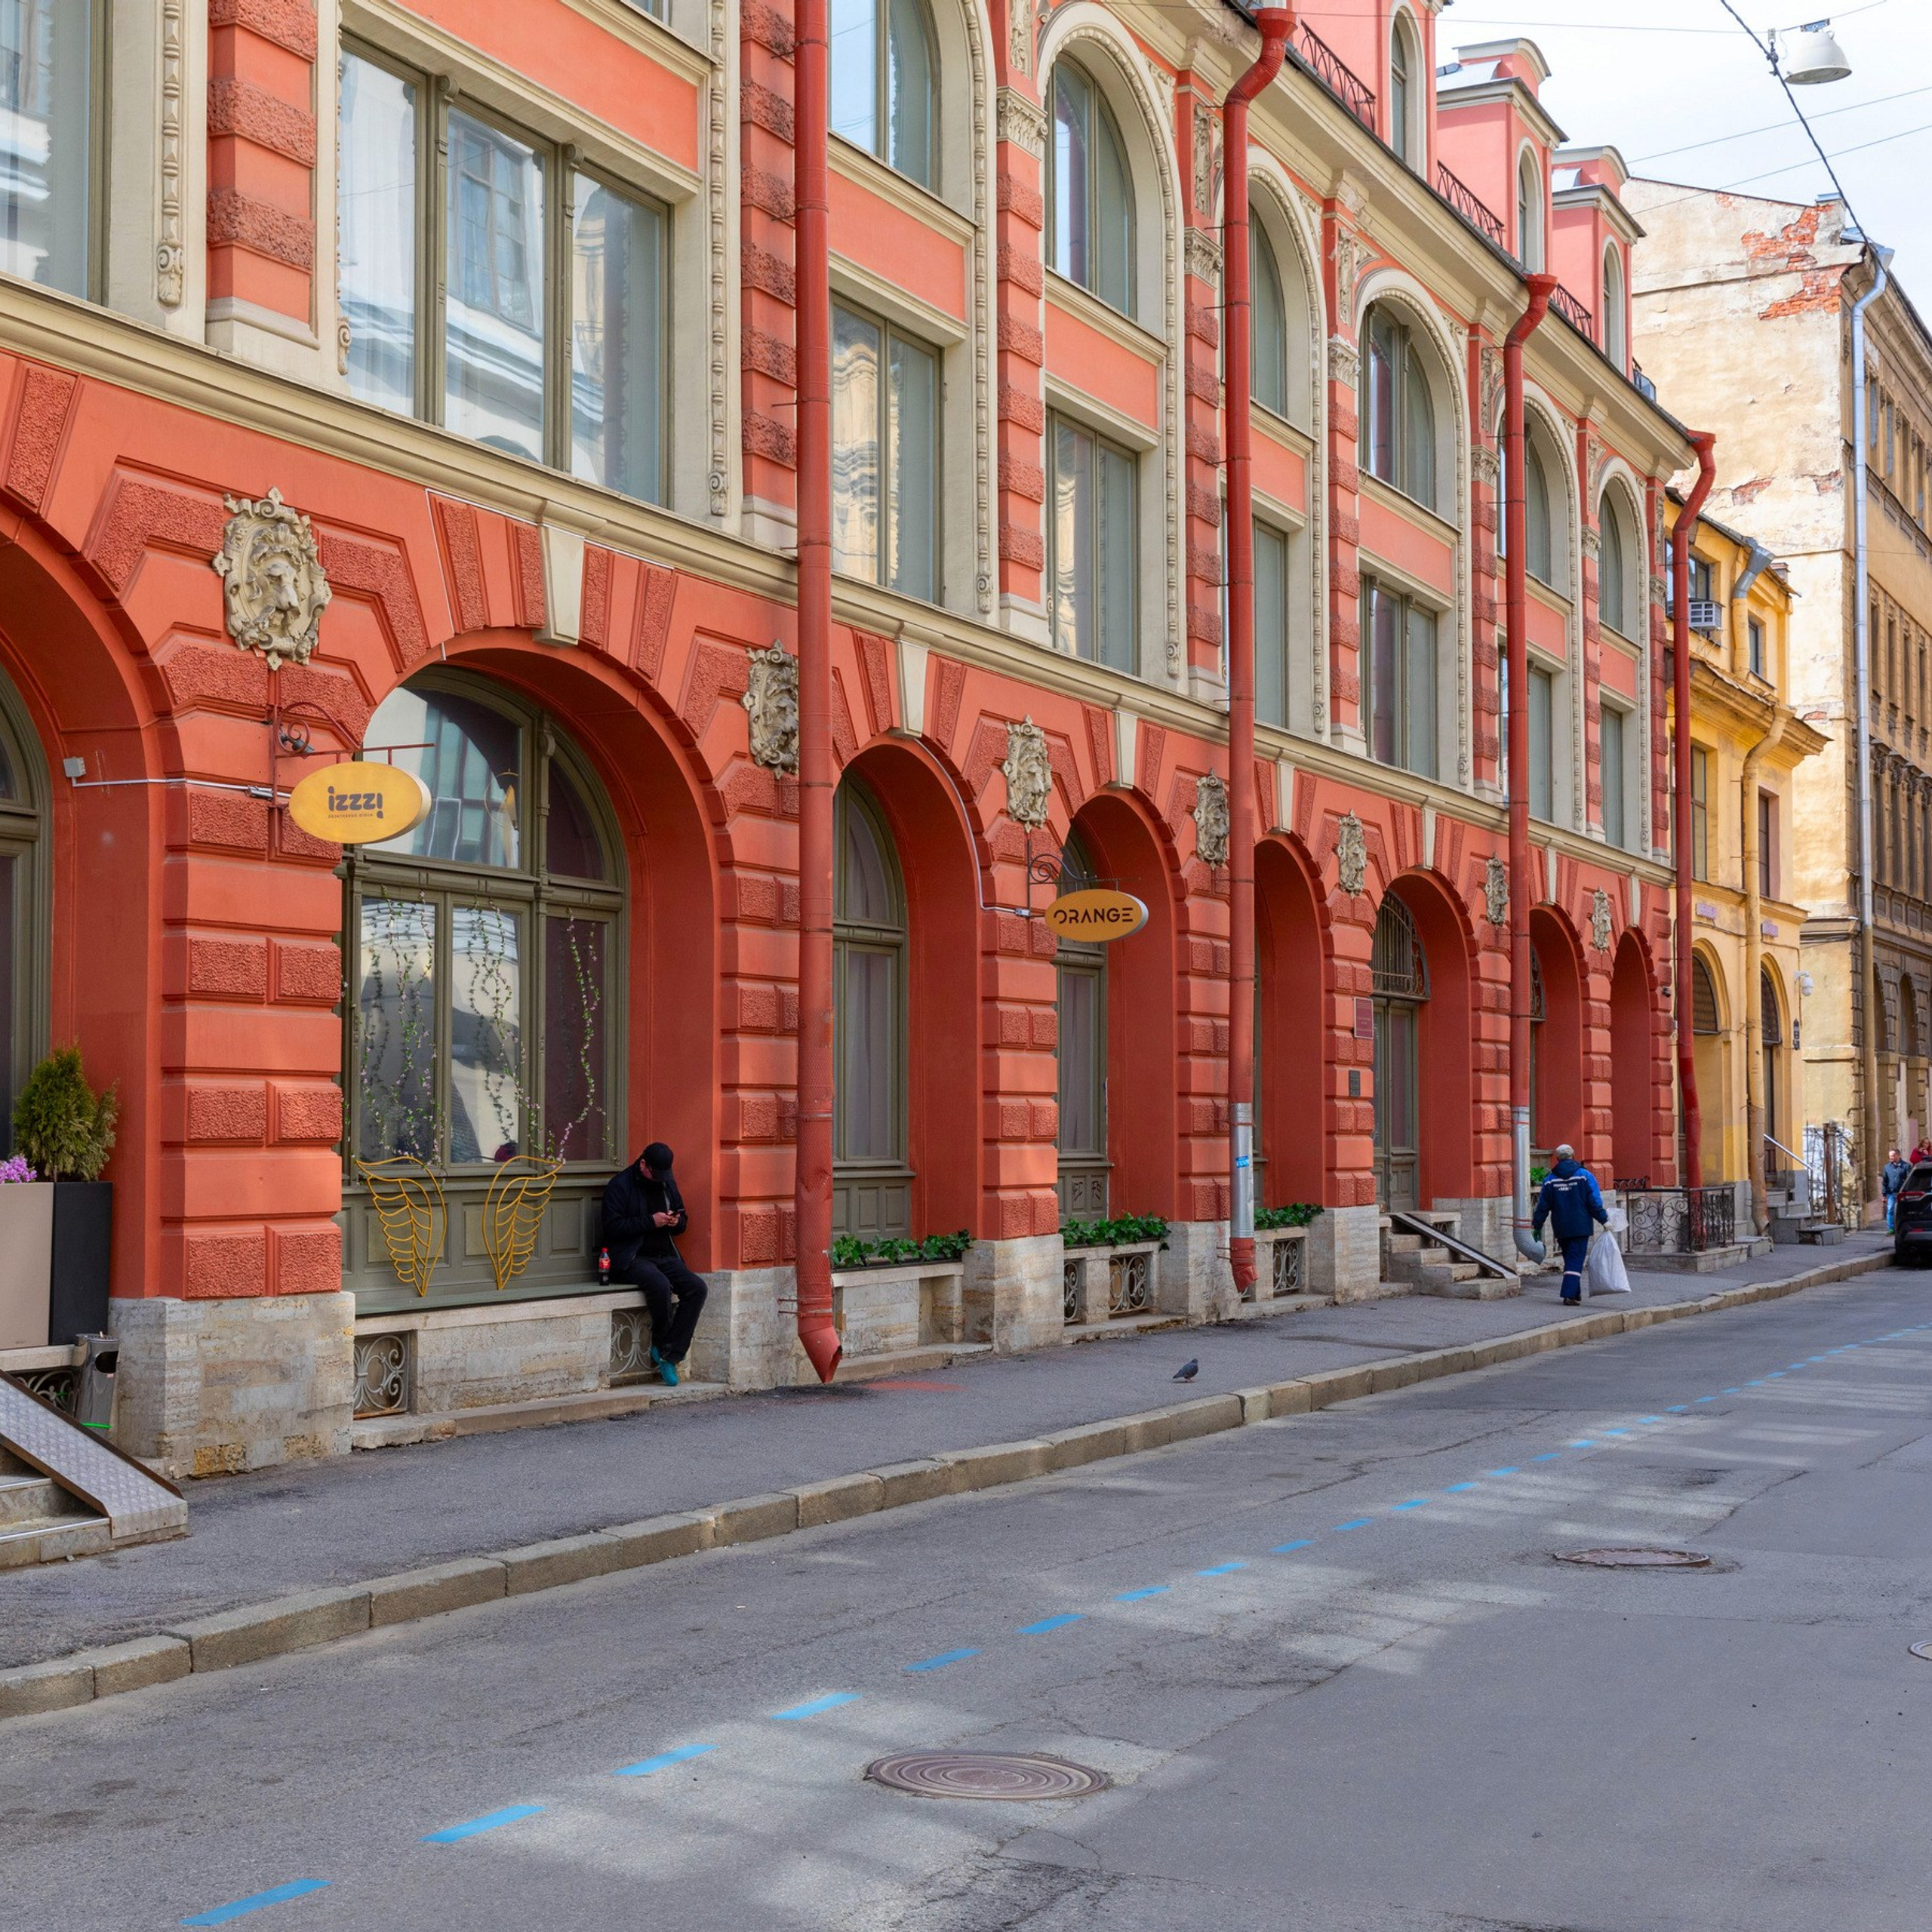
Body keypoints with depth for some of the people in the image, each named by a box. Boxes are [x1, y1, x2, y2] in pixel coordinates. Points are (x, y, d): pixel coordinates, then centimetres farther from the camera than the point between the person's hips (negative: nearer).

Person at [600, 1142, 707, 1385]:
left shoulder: (668, 1184, 15)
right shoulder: (620, 1185, -4)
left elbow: (683, 1218, 26)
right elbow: (612, 1227, -13)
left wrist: (677, 1222, 1)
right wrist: (650, 1222, -17)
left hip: (664, 1256, 7)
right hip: (632, 1258, -7)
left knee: (697, 1288, -19)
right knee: (660, 1285, -36)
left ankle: (669, 1355, -18)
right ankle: (661, 1345, -12)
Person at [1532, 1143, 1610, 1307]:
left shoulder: (1550, 1180, 4)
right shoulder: (1585, 1176, -3)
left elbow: (1542, 1207, 7)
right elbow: (1595, 1202, -7)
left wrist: (1536, 1227, 14)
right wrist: (1604, 1220, -1)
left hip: (1561, 1229, 3)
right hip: (1581, 1227, -3)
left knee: (1569, 1259, 16)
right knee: (1576, 1260, -4)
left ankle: (1575, 1293, 21)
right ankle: (1570, 1294, -16)